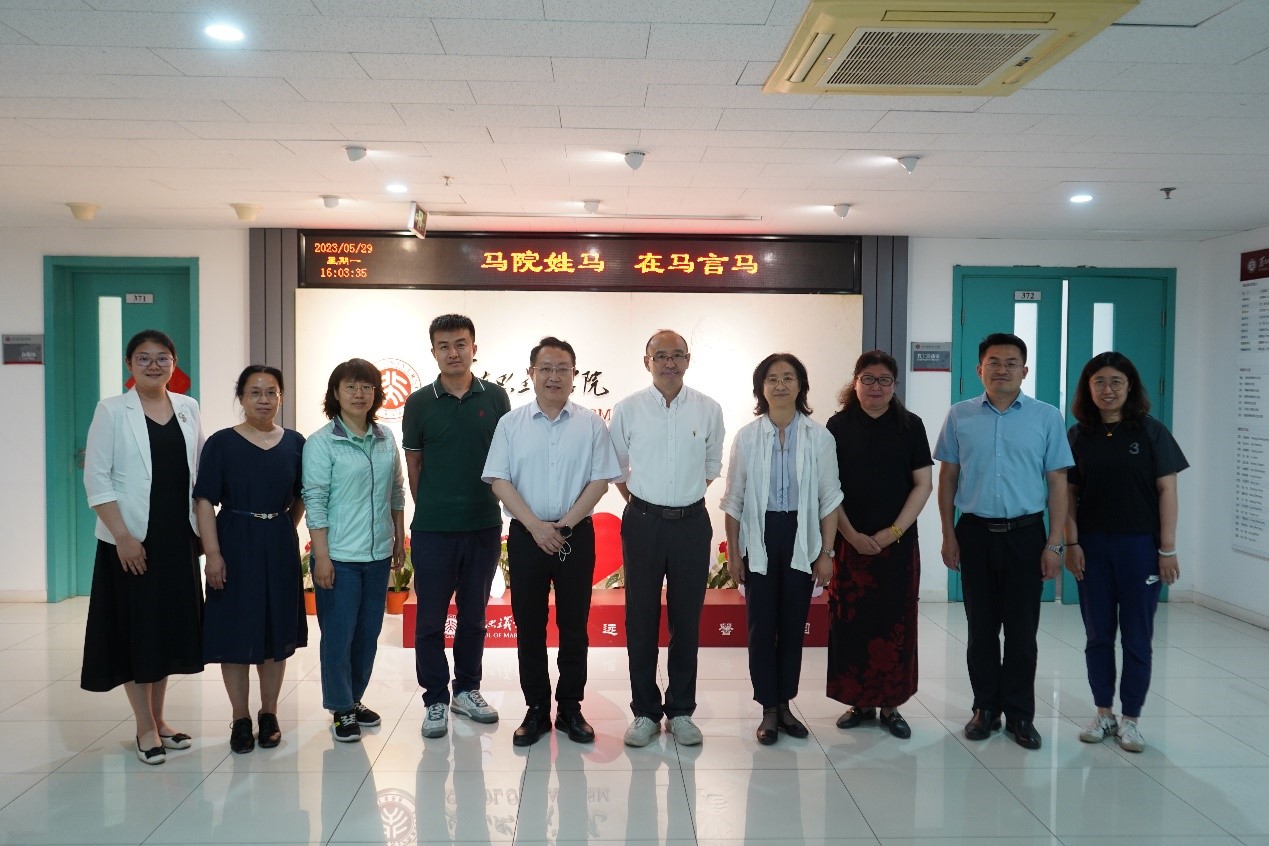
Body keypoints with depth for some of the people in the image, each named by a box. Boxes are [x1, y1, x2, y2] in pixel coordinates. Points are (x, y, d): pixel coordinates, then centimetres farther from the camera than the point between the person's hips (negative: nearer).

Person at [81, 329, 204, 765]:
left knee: (169, 626, 11)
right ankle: (145, 727, 15)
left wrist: (203, 528, 6)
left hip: (179, 537, 4)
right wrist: (123, 537, -15)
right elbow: (96, 478, -9)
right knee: (135, 629, 4)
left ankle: (158, 718, 25)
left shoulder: (188, 409, 6)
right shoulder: (112, 411, -5)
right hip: (131, 539, -4)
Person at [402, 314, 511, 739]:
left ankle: (467, 690, 29)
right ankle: (435, 700, 18)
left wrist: (491, 505, 6)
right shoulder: (419, 403, -1)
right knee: (431, 616, 5)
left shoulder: (494, 398, 2)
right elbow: (414, 464, 6)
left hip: (484, 525, 2)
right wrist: (429, 509, 7)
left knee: (474, 614, 14)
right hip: (432, 528, -1)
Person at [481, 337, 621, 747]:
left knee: (574, 625, 7)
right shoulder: (511, 424, 3)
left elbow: (600, 481, -2)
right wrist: (536, 526, -13)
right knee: (529, 625, 6)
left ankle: (570, 709, 20)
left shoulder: (591, 424, 2)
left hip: (576, 535, 0)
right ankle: (536, 709, 19)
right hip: (526, 536, 0)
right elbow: (499, 481, -3)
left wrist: (564, 525, -11)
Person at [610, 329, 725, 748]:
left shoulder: (709, 410, 0)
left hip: (691, 522, 1)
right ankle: (645, 711, 18)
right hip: (643, 521, -1)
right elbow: (617, 467, 9)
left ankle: (681, 711, 21)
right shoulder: (627, 409, -2)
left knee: (687, 620, 8)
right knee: (641, 619, 6)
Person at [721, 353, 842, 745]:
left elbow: (830, 498, 1)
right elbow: (733, 500, 3)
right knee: (761, 625, 4)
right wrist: (733, 553, 0)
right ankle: (768, 710, 16)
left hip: (801, 537, 0)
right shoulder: (747, 437, -1)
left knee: (793, 624, 8)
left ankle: (785, 704, 23)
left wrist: (826, 552, -2)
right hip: (760, 537, 0)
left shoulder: (819, 437, -2)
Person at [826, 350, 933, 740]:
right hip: (851, 542, 0)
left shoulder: (910, 426, 3)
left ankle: (891, 705, 15)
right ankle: (859, 701, 16)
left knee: (895, 623, 4)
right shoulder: (838, 426, 2)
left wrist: (893, 532, -8)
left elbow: (923, 484, 1)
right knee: (851, 622, 3)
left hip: (899, 543, 0)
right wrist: (852, 535, -8)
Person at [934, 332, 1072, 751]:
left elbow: (1057, 482, 1)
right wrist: (948, 534, 2)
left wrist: (1054, 543, -4)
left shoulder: (1047, 417, 1)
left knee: (1022, 630, 6)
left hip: (1025, 533, -1)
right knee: (981, 627, 9)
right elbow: (947, 477, 7)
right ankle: (985, 708, 23)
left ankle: (1020, 715, 18)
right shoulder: (960, 416, 3)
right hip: (975, 532, 1)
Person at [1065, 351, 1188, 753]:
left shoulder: (1151, 432, -2)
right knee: (1098, 634, 9)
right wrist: (1071, 543, -3)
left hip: (1139, 545, -2)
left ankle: (1130, 719, 16)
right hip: (1093, 546, 2)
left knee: (1136, 636, 5)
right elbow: (1068, 493, 4)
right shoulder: (1078, 435, 3)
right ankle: (1103, 713, 22)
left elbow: (1166, 490, -3)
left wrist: (1167, 548, -7)